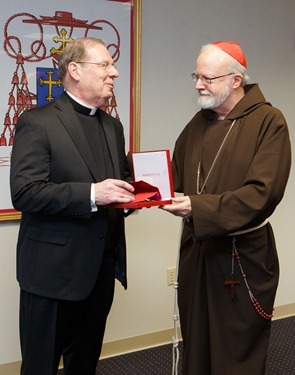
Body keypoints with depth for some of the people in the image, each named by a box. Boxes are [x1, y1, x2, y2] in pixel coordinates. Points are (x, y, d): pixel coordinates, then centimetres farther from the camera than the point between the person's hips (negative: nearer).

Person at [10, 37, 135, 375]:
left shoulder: (112, 126, 13)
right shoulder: (37, 122, -10)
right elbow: (24, 193, -18)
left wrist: (132, 192, 1)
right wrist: (91, 194, -26)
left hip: (102, 268, 7)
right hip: (54, 269, -6)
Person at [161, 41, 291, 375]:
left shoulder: (268, 121, -11)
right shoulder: (199, 123, 10)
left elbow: (262, 193, -21)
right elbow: (177, 177, 13)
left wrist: (199, 207, -26)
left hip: (243, 256, -5)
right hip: (195, 250, 6)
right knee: (195, 348, 15)